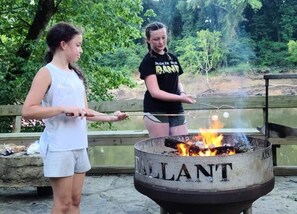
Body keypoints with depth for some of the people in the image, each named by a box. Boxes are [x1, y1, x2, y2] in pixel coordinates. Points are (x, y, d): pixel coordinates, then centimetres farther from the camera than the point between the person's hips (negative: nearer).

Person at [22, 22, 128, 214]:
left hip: (79, 146, 7)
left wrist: (110, 117, 5)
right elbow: (27, 110, -16)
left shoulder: (76, 74, 13)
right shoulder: (47, 73, -8)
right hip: (59, 148, -7)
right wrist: (64, 108, -21)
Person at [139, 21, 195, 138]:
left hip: (176, 110, 5)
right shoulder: (148, 61, -6)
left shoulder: (173, 58, 12)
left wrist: (182, 93, -1)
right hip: (156, 111, -5)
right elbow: (154, 92, -14)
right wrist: (180, 98, -22)